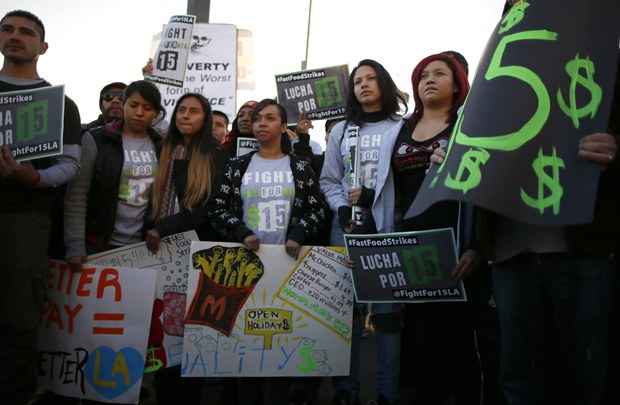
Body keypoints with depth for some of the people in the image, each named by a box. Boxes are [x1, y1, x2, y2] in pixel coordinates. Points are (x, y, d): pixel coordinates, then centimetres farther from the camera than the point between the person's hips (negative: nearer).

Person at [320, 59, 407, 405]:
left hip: (389, 229, -3)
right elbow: (329, 180, 13)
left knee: (387, 309, -4)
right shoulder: (341, 130, 17)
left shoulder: (402, 127, 6)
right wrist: (343, 209, -4)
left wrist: (372, 196, -11)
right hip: (347, 228, 3)